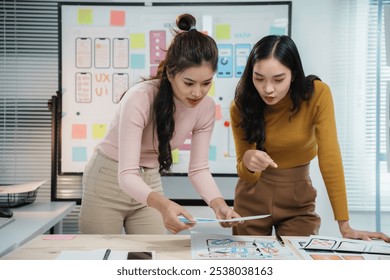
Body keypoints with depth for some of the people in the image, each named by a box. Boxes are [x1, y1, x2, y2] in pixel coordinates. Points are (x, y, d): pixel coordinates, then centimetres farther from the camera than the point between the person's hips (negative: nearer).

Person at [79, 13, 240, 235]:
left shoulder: (206, 107, -14)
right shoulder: (140, 98, -30)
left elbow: (199, 168, -7)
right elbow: (126, 175, -34)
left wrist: (218, 203, -26)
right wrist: (162, 204, -52)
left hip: (150, 182, 5)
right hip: (109, 180, -4)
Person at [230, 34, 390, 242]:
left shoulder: (317, 94, -21)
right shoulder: (241, 106, -17)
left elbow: (329, 157, -22)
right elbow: (246, 175, -14)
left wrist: (344, 225, -24)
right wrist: (247, 162, -39)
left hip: (298, 197, -1)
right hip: (253, 197, 1)